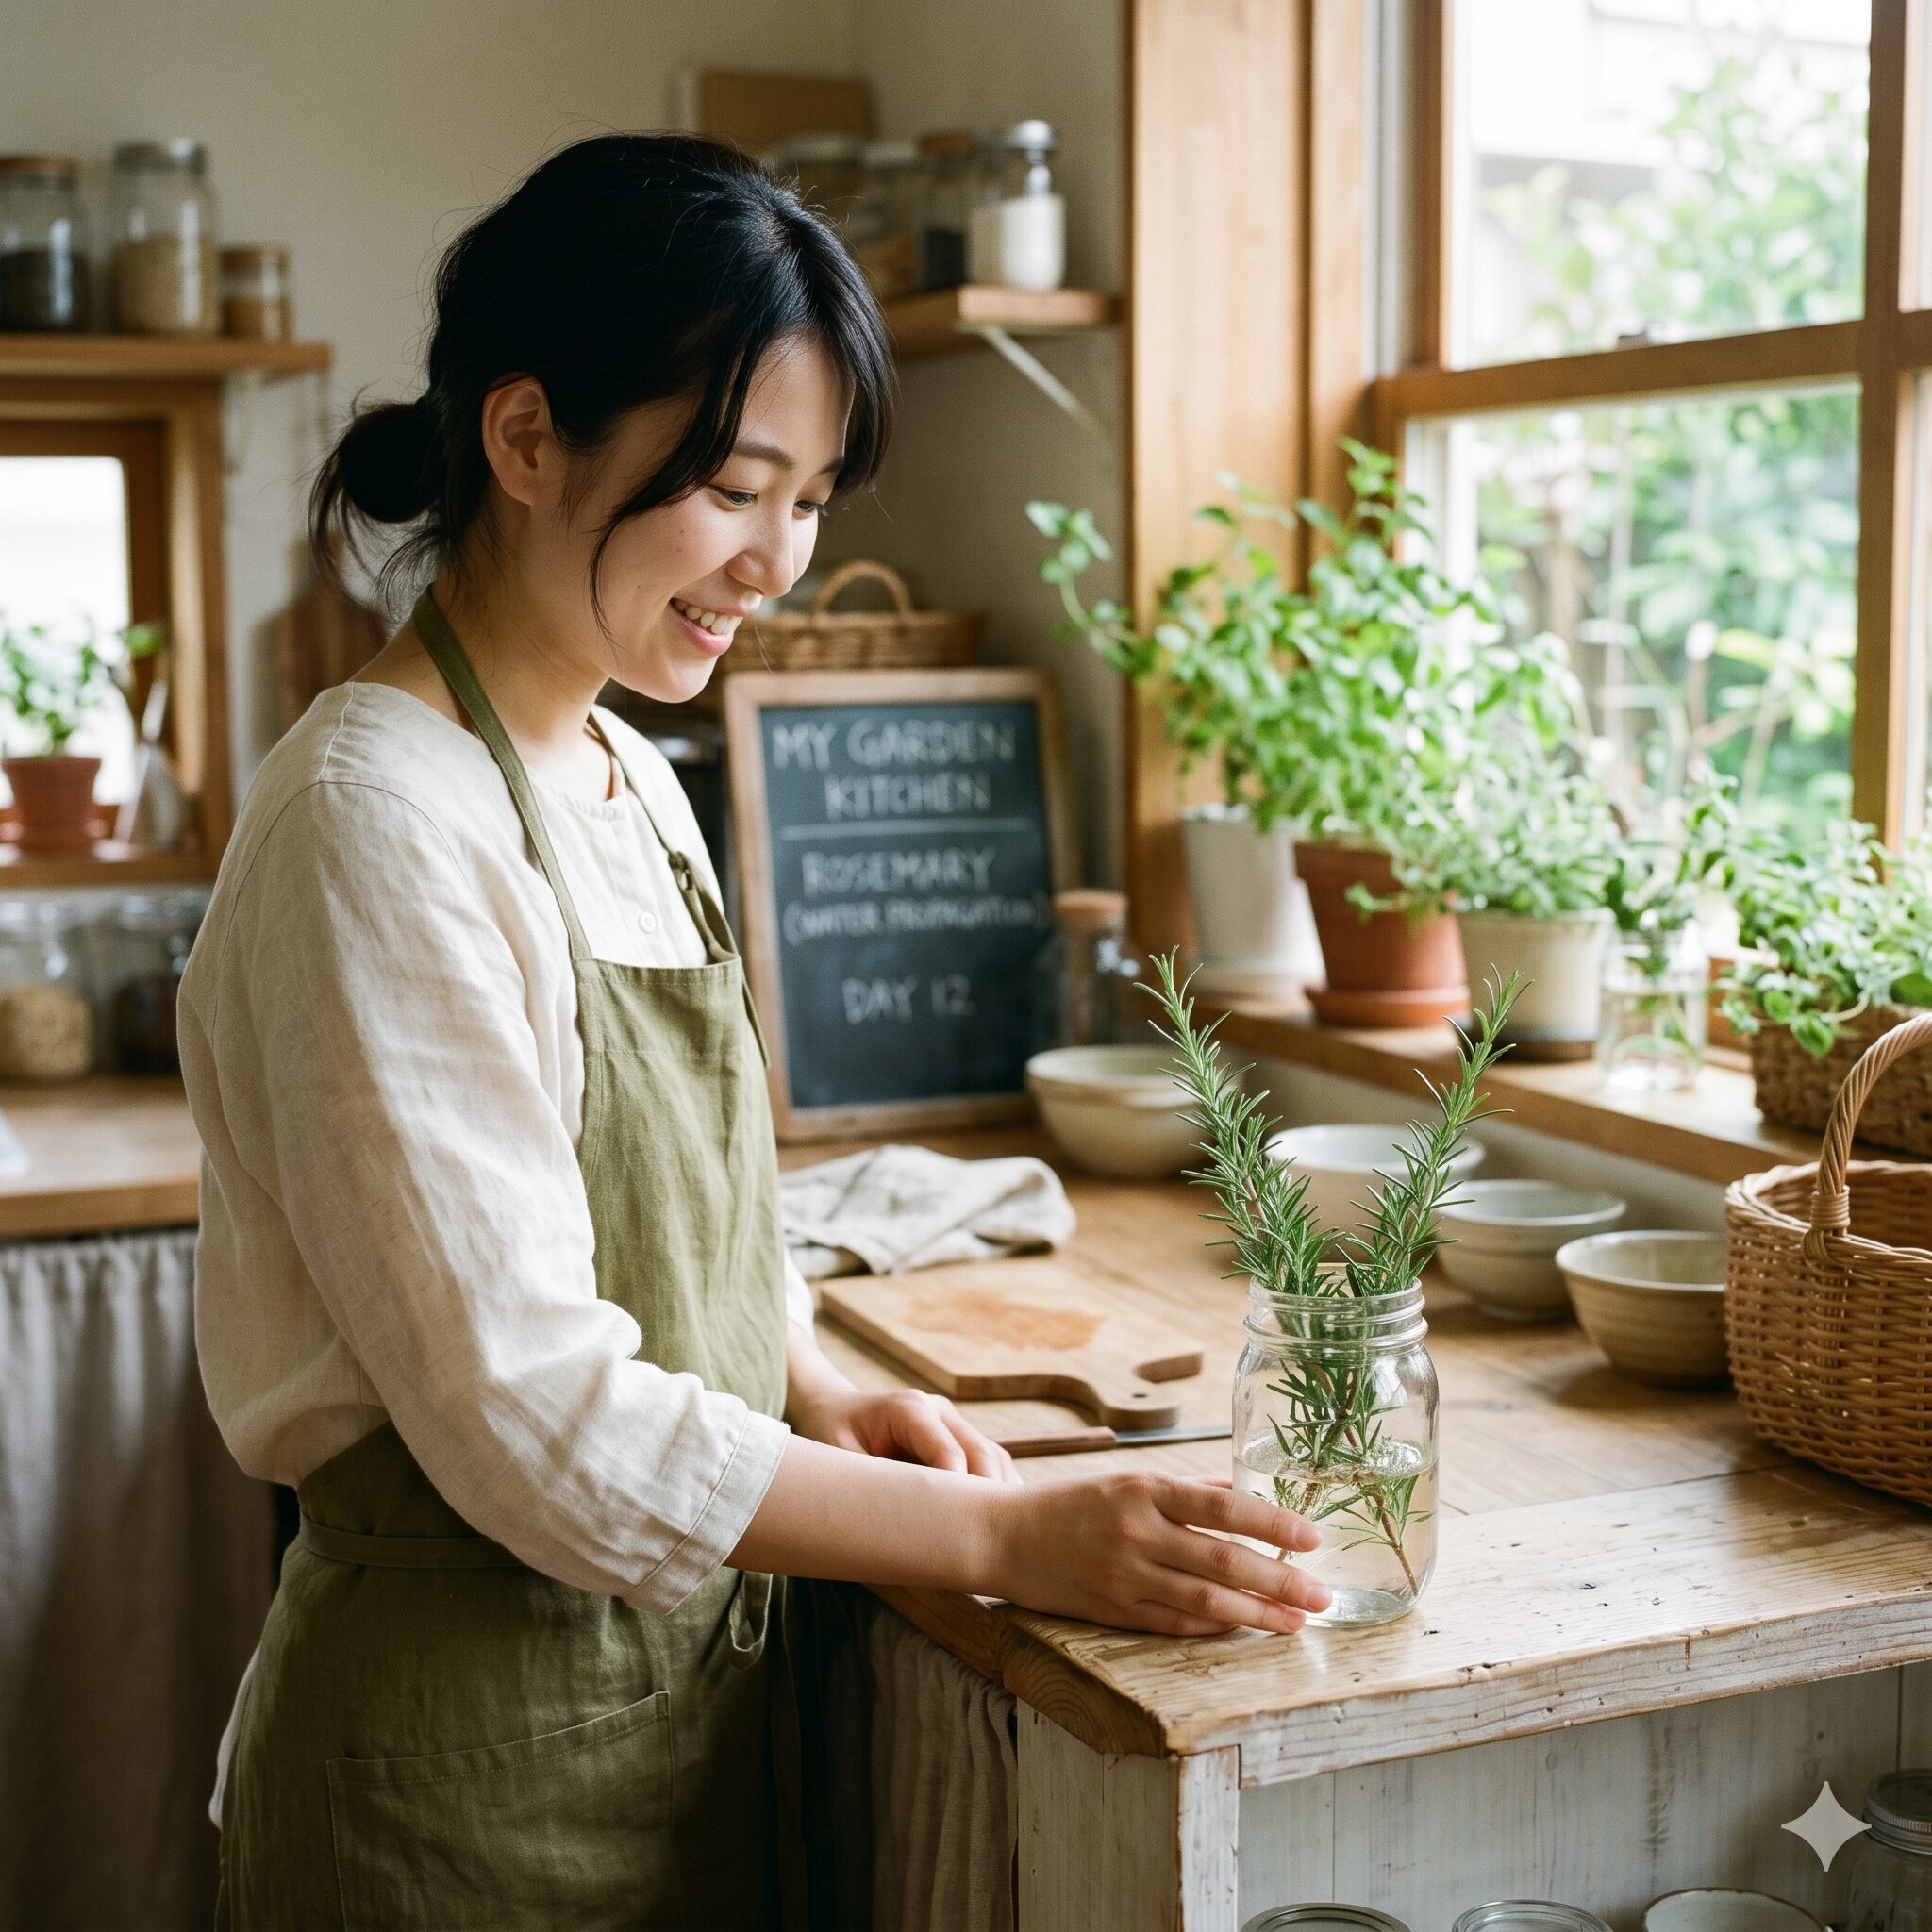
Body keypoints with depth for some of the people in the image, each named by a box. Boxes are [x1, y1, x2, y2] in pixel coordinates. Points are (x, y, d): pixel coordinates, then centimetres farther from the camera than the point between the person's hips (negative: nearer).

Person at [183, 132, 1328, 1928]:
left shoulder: (625, 782, 6)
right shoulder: (378, 827, -22)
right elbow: (537, 1420, -24)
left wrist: (823, 1396, -1)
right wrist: (1004, 1537, -22)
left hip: (686, 1683, 8)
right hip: (477, 1749, -8)